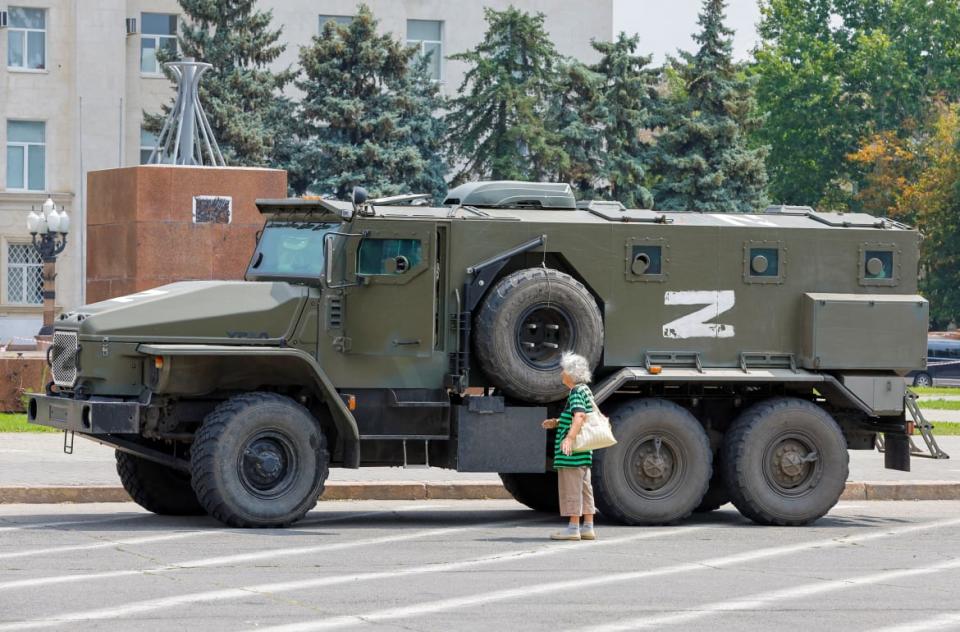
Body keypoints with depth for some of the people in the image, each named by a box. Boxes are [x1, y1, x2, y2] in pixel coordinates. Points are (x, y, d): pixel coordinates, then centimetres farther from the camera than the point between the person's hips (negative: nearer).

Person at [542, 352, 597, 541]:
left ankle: (573, 528, -5)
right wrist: (557, 423, 25)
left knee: (571, 488, -6)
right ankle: (588, 528, 14)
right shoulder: (585, 390, 17)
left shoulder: (576, 392, -14)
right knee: (584, 488, 11)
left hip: (572, 452, -10)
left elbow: (580, 416, -30)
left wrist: (570, 437, -41)